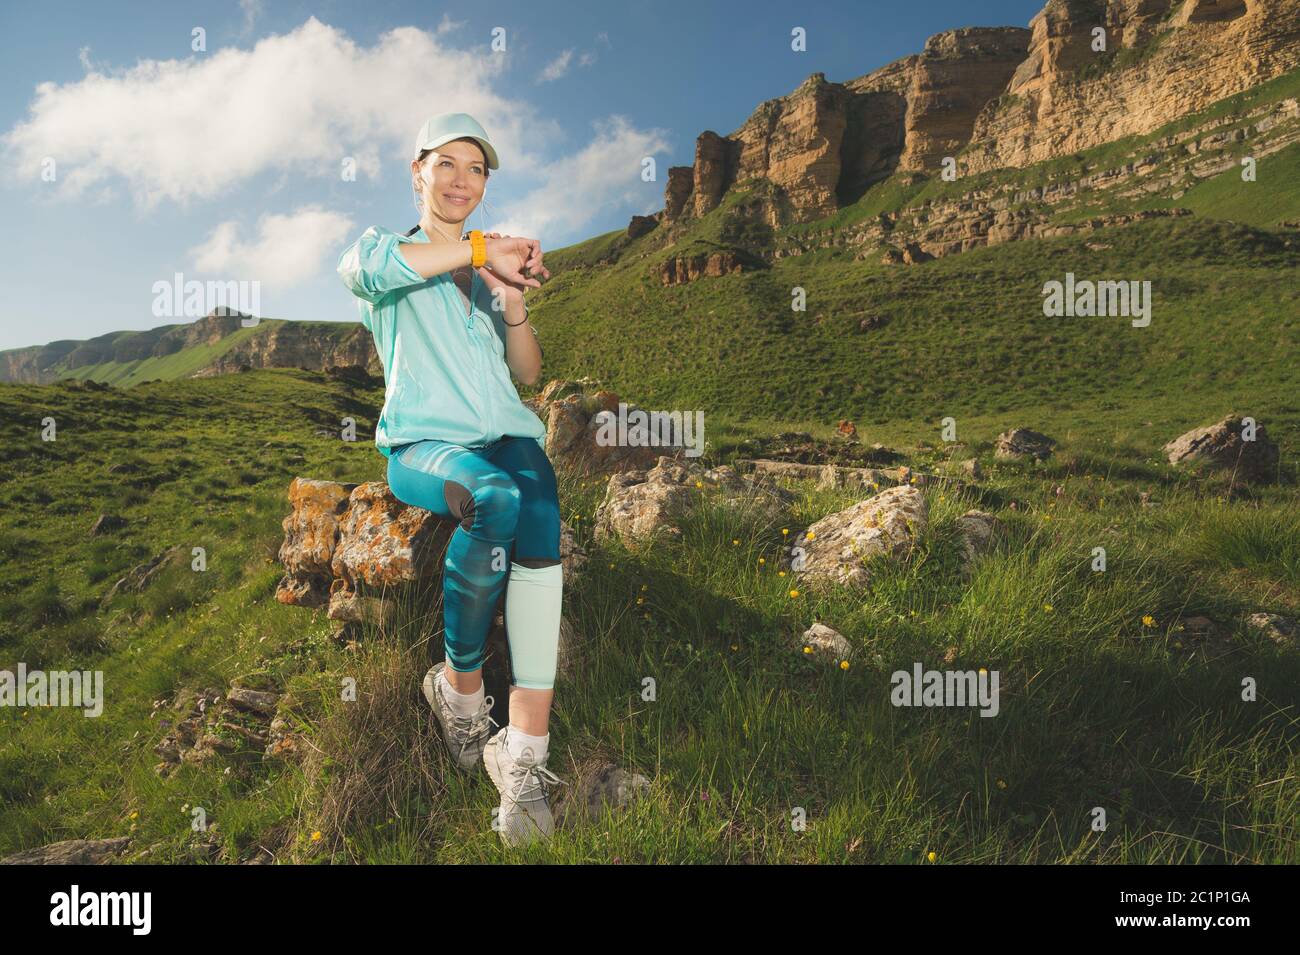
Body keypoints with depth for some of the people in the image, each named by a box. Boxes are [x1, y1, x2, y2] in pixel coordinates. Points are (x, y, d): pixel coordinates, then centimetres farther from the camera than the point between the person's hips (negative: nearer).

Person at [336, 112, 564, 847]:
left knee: (539, 521, -31)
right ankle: (462, 688, -14)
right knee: (498, 501, -37)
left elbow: (529, 373, 16)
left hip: (505, 433, 3)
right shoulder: (390, 250, 11)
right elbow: (358, 266, -17)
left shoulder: (490, 270, 23)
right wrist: (478, 247, -18)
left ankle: (524, 756, -33)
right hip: (424, 442, -3)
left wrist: (513, 301, -2)